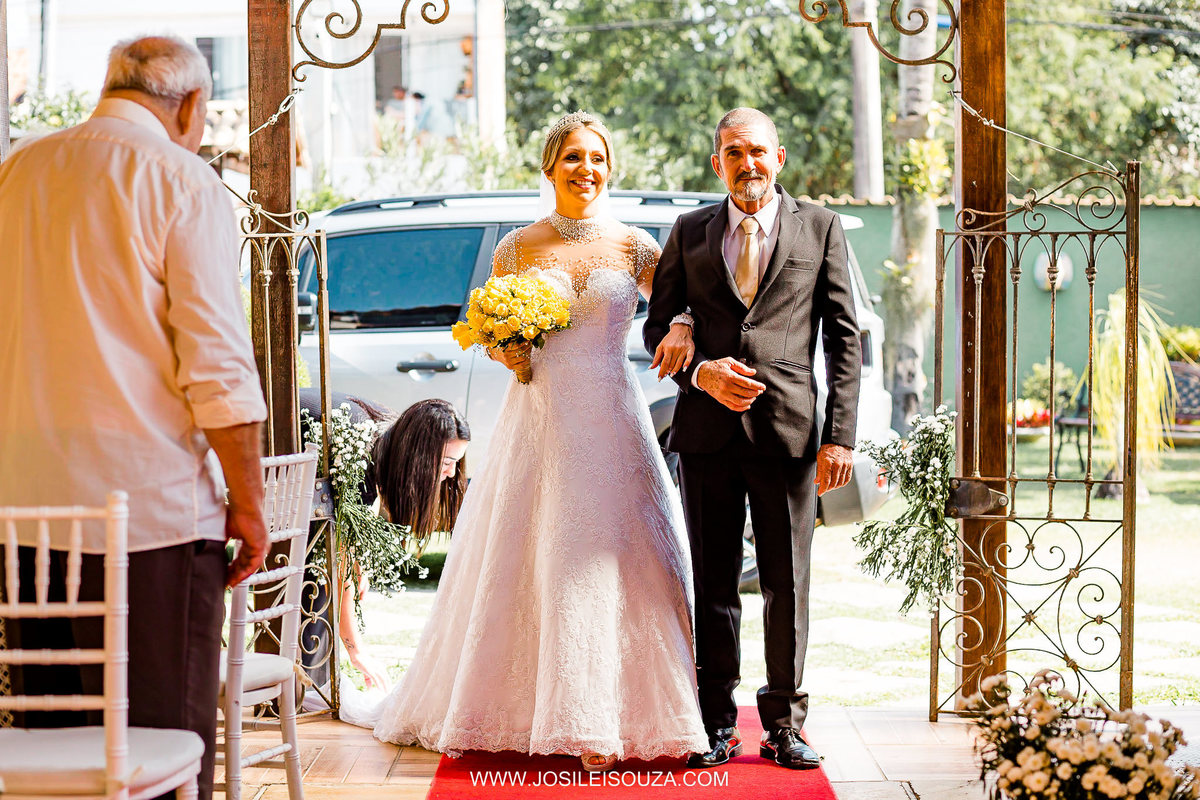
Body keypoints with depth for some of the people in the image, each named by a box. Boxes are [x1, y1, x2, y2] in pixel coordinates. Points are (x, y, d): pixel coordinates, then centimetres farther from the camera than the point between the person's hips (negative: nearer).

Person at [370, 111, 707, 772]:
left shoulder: (635, 247, 5)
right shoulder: (517, 248, 7)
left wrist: (683, 329, -9)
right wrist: (504, 350, -7)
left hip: (611, 421, -1)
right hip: (537, 420, 1)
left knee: (613, 561, -4)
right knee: (533, 562, 1)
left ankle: (607, 720, 2)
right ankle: (541, 711, 12)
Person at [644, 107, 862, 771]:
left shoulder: (819, 227, 7)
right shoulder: (689, 232, 10)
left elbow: (843, 337, 5)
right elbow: (657, 325, 12)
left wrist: (840, 435, -3)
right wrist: (700, 372, -9)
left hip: (789, 428, -1)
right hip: (707, 429, 1)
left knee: (788, 585, 3)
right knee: (712, 584, 6)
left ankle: (783, 723, 14)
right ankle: (716, 723, 16)